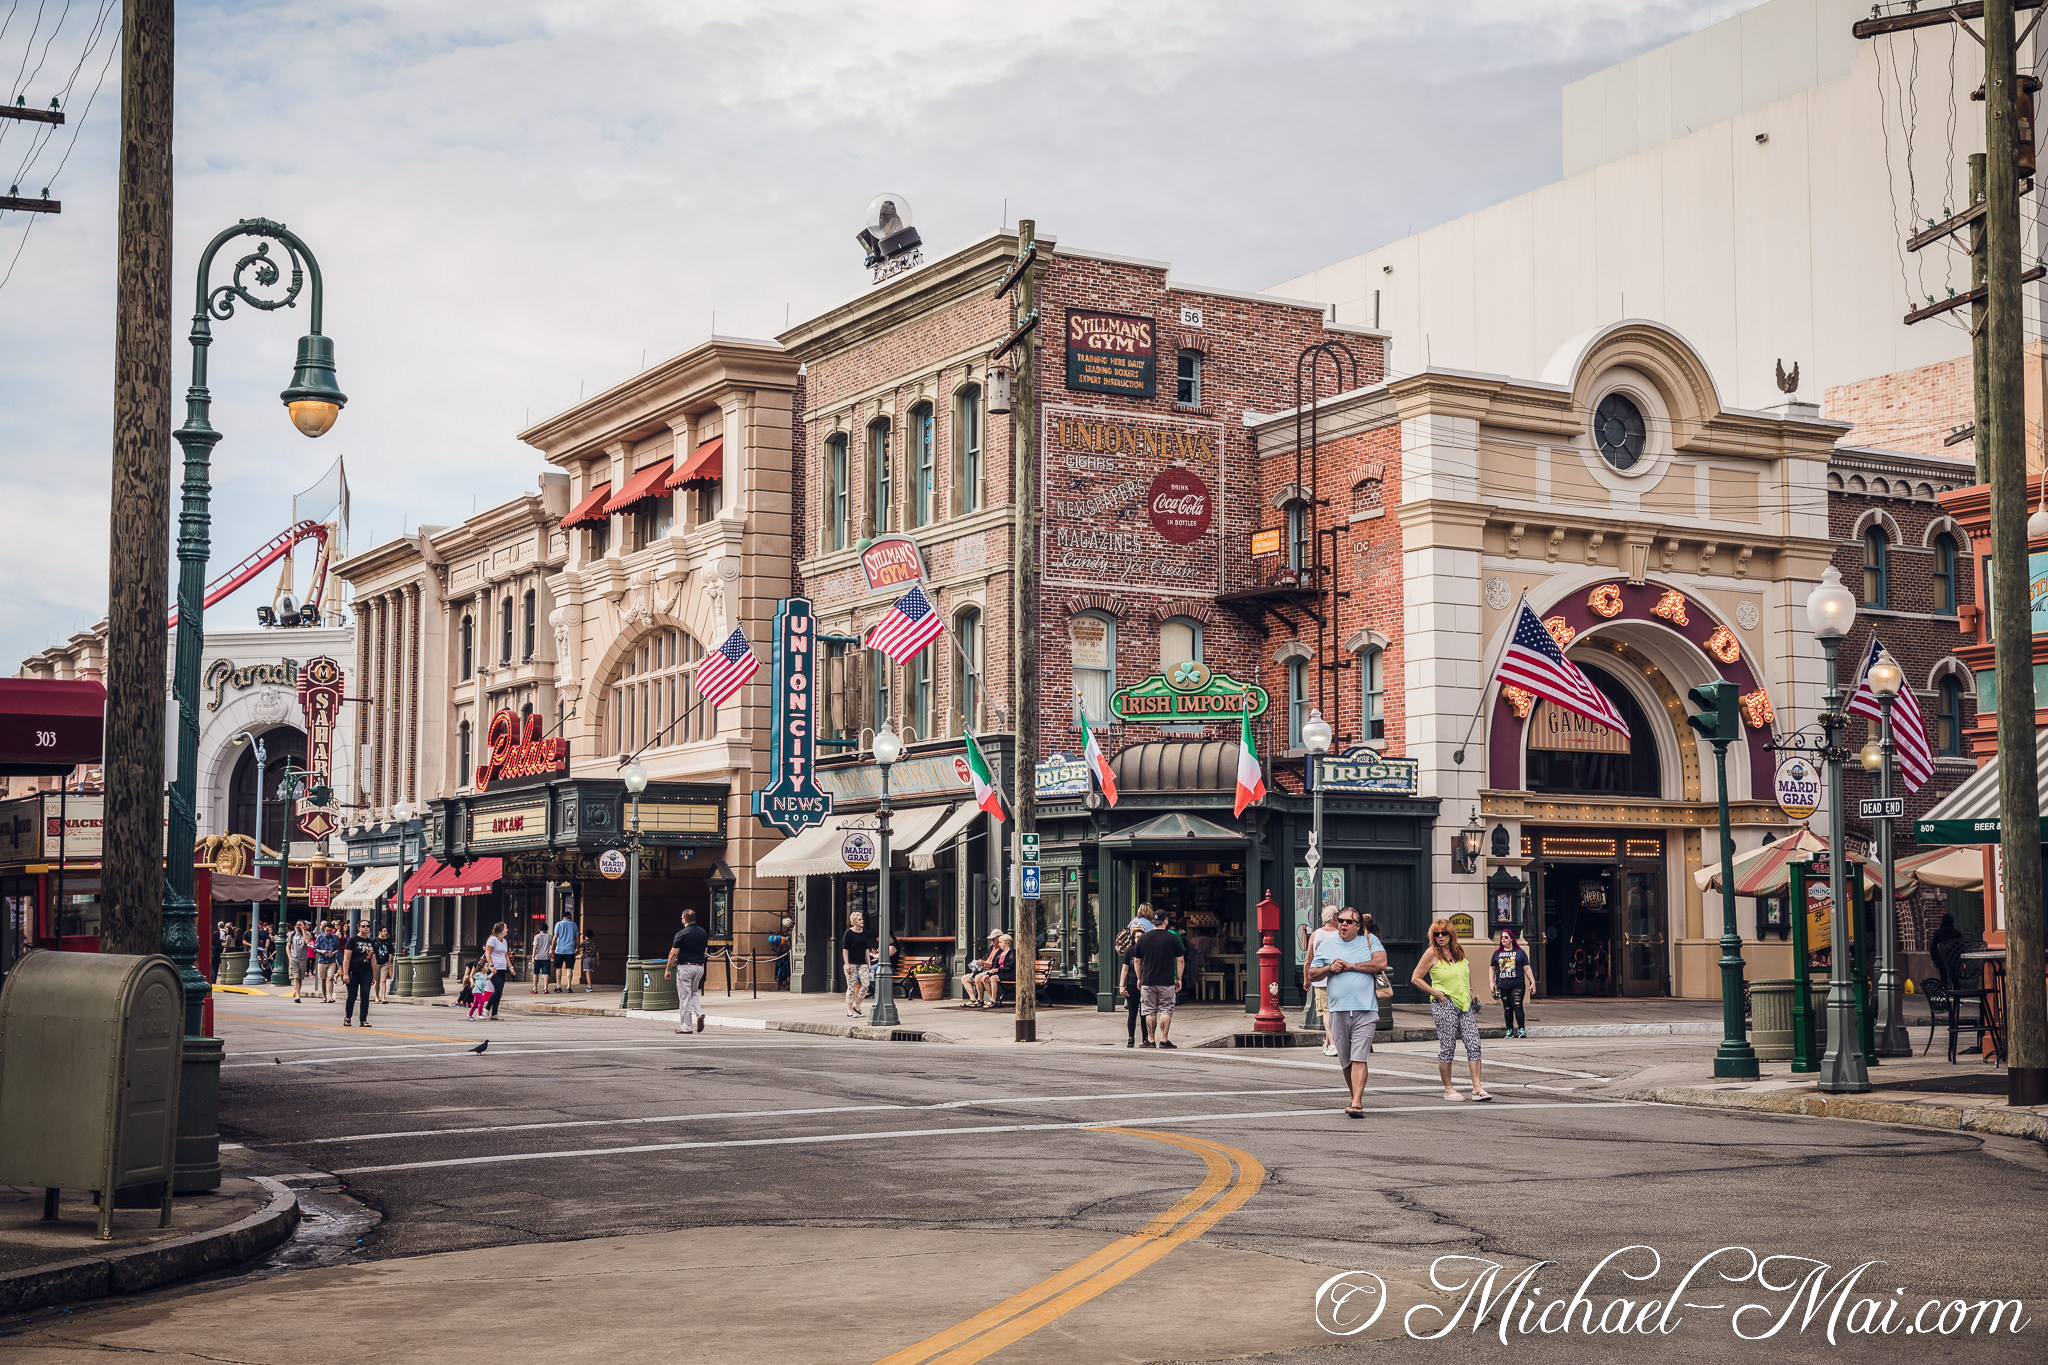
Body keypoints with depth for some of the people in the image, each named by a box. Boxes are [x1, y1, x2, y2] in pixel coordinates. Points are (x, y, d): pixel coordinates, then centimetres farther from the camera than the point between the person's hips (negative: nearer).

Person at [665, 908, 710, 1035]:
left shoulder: (681, 934, -11)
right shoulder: (703, 932, 8)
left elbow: (673, 953, -10)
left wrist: (668, 969, -2)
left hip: (685, 967, -6)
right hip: (700, 966, 6)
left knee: (684, 997, 0)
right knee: (693, 993, 22)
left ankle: (686, 1027, 2)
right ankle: (700, 1013, -4)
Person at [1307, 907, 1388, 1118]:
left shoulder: (1369, 941, 8)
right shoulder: (1326, 945, 14)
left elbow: (1381, 963, -8)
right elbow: (1312, 975, 14)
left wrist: (1351, 966, -8)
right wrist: (1329, 968, -5)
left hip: (1365, 1010, -3)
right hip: (1338, 1011, 3)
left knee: (1359, 1058, -13)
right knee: (1345, 1061, 10)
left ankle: (1357, 1103, -18)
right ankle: (1355, 1096, 27)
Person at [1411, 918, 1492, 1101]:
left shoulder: (1460, 949, 9)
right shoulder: (1432, 953, -5)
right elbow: (1416, 978, -2)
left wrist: (1470, 990, 21)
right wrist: (1435, 993, -10)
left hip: (1464, 1004, 5)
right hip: (1444, 1004, -5)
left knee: (1474, 1045, -4)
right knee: (1447, 1048, -3)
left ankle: (1477, 1088, -3)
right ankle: (1448, 1089, 9)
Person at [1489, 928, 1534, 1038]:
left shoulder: (1520, 952, 6)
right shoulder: (1497, 953, 12)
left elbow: (1527, 968, 7)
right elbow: (1492, 968, 19)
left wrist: (1533, 982, 2)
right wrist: (1492, 983, 11)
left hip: (1517, 985, -3)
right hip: (1503, 986, 3)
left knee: (1517, 1006, -12)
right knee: (1507, 1008, 5)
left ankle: (1521, 1029, -7)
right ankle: (1510, 1030, 13)